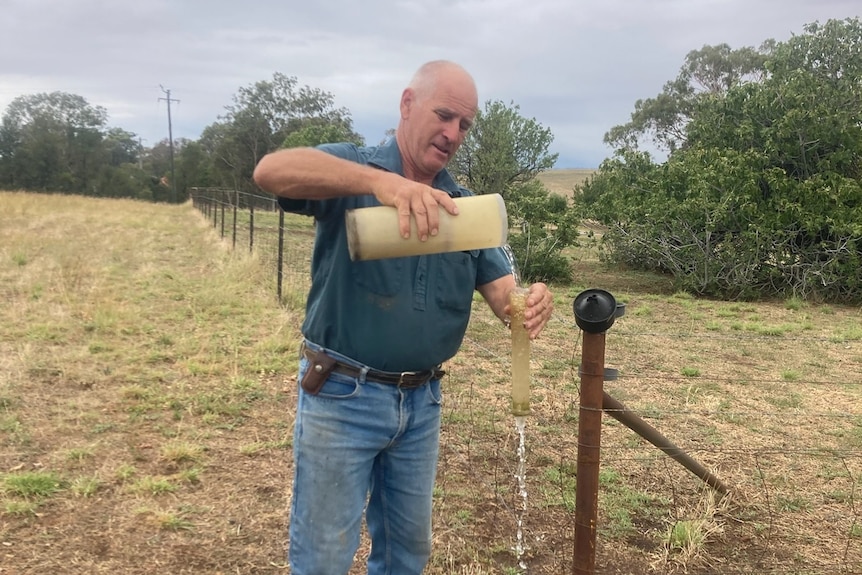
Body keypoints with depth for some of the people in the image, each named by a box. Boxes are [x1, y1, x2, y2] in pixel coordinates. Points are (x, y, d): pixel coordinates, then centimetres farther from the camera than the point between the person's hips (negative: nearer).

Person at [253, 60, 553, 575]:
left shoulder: (466, 207, 5)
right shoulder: (352, 170, -9)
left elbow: (502, 290, -3)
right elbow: (272, 170, -30)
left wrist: (531, 302, -28)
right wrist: (379, 180, -44)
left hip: (421, 400, 5)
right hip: (343, 397, -4)